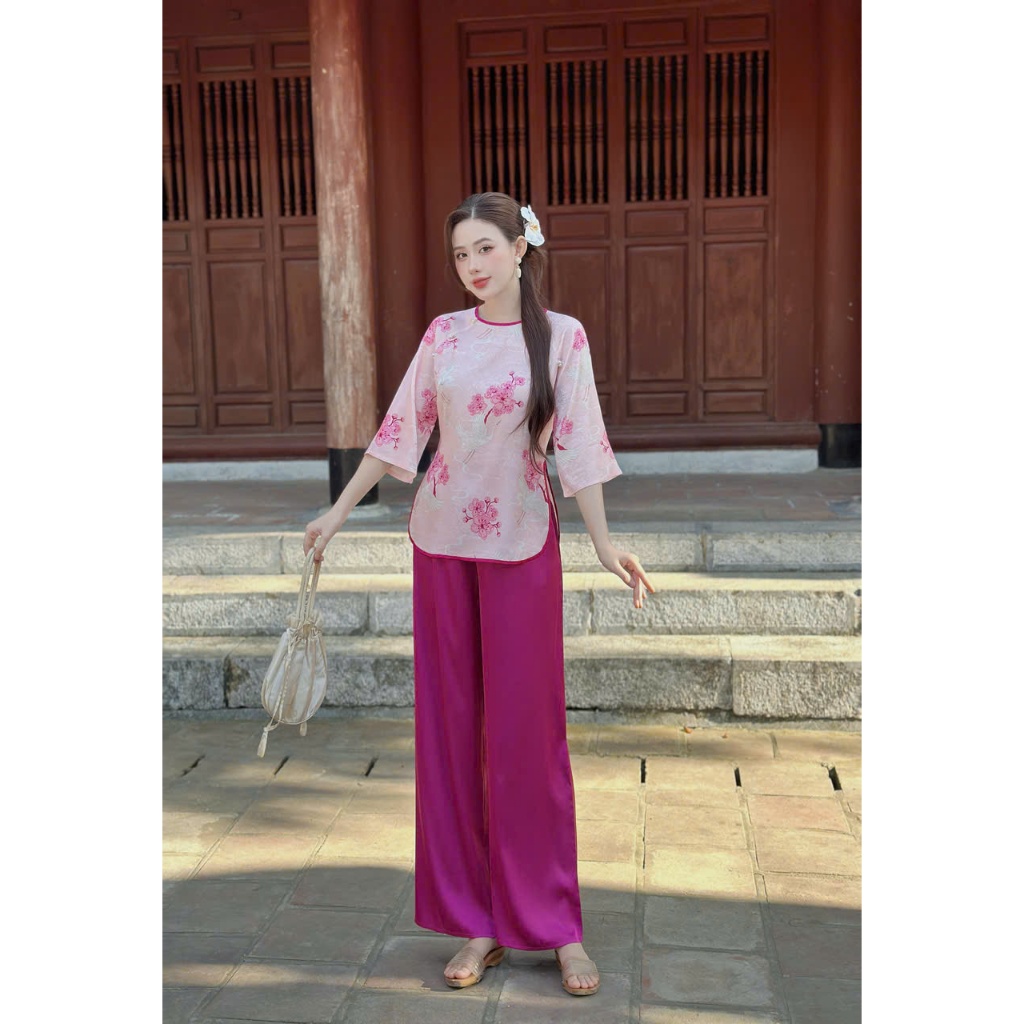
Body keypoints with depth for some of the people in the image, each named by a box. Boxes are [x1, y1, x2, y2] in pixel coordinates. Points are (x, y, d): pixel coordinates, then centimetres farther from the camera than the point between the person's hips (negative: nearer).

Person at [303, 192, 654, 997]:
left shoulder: (563, 336, -2)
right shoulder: (443, 335, 6)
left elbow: (578, 445, -7)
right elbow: (400, 432, 9)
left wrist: (605, 544, -16)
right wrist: (339, 512, 8)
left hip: (522, 544, -3)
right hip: (441, 540, 3)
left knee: (527, 729, 0)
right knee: (452, 729, 6)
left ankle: (554, 924, 15)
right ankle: (476, 923, 18)